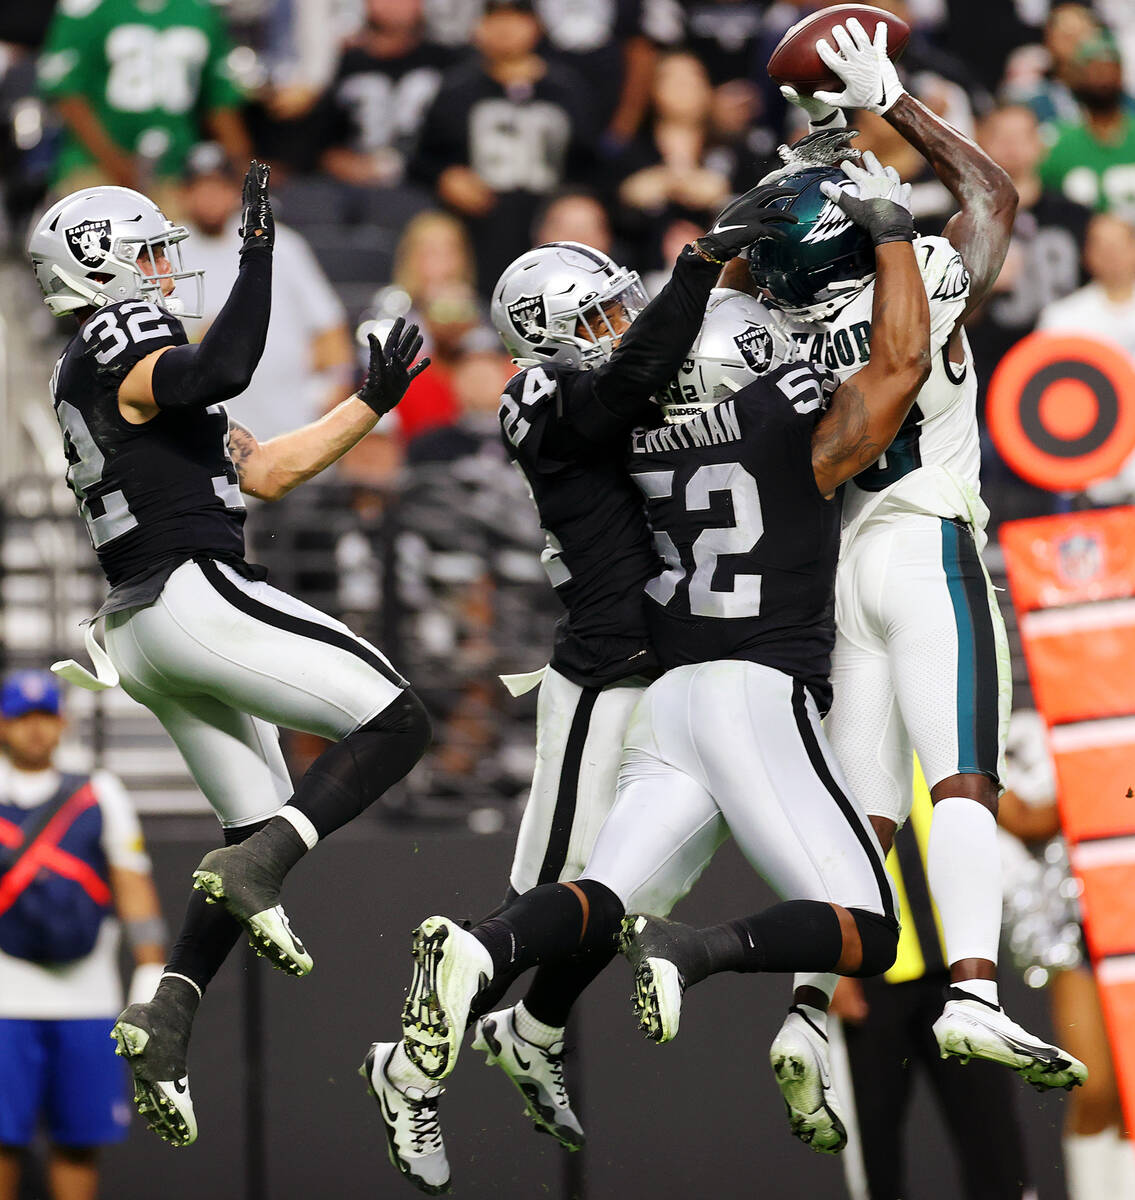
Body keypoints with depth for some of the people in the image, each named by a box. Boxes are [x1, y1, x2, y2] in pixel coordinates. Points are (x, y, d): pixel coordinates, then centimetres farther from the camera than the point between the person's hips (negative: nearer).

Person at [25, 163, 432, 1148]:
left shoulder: (118, 377, 25)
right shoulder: (119, 340, -4)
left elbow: (264, 470, 25)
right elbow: (222, 373, -28)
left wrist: (371, 405, 22)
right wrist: (259, 255, -25)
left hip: (148, 625, 10)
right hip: (197, 593, -10)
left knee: (261, 828, 13)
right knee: (395, 722, -9)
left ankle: (168, 1012, -1)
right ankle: (256, 873, -22)